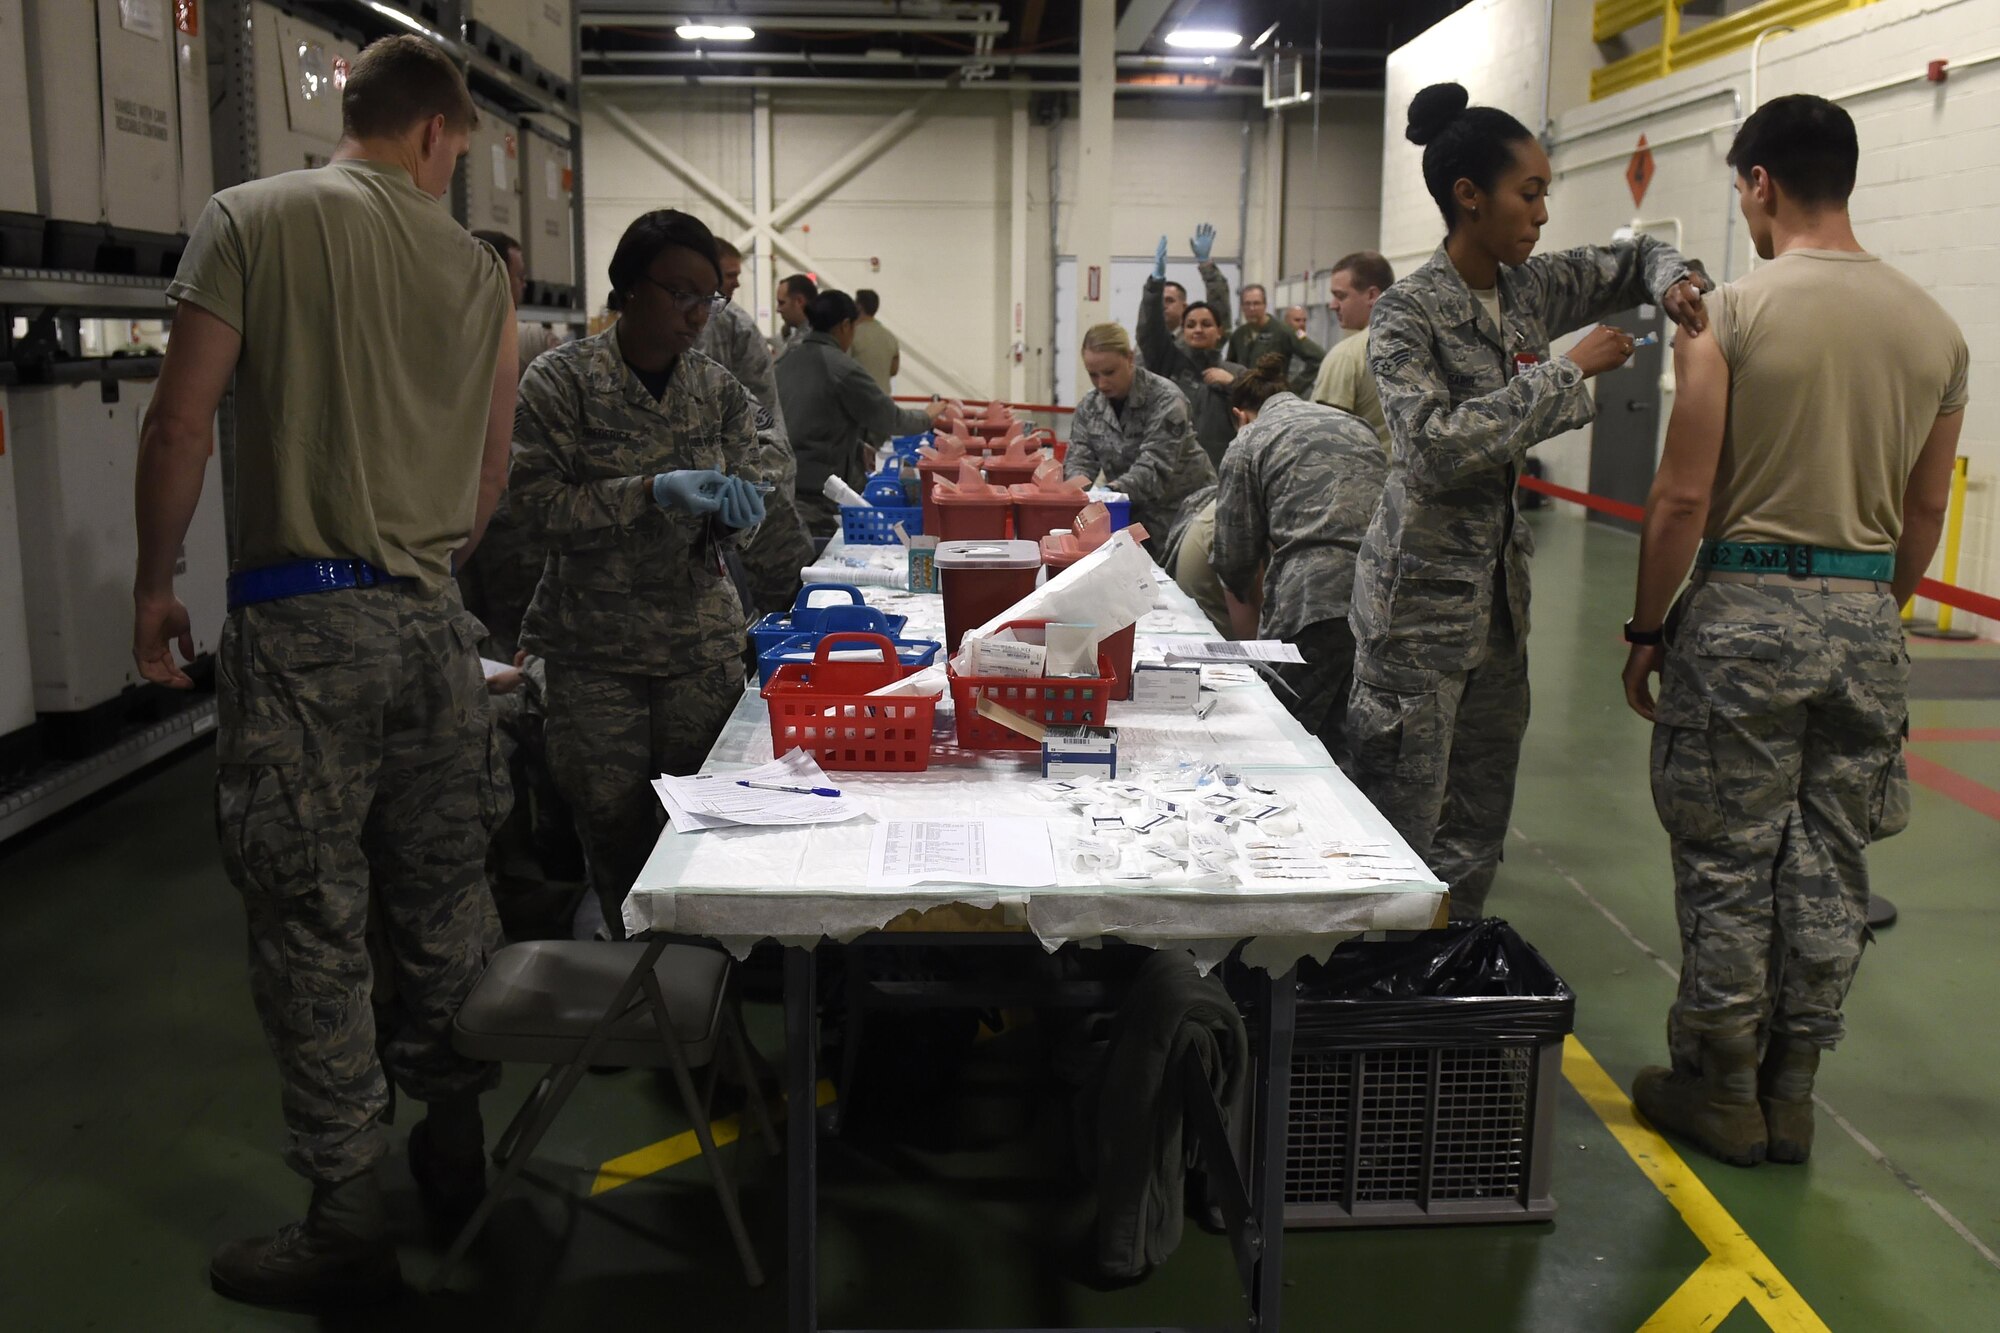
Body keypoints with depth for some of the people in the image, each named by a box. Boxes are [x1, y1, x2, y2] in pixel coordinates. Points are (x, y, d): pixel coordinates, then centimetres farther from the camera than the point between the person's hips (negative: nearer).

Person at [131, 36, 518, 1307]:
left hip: (301, 624, -4)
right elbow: (491, 484, 11)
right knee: (447, 893, 15)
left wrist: (156, 584, 4)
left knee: (315, 919, 3)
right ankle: (455, 1145, 29)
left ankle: (350, 1223, 12)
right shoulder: (480, 272, 9)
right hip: (434, 624, 4)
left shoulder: (252, 220, -2)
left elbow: (180, 426, -7)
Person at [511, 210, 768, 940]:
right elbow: (543, 502, -11)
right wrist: (654, 491, -22)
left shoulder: (719, 389, 6)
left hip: (702, 640, 3)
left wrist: (735, 508, -14)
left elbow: (742, 498, 10)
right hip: (594, 646, -2)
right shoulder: (561, 380, -5)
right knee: (613, 825, 3)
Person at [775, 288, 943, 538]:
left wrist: (856, 447, 33)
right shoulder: (841, 367, -12)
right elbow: (890, 421, -4)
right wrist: (927, 416, 16)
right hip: (820, 487, -7)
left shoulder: (785, 365, 11)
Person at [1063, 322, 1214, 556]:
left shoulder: (1165, 400, -18)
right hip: (1134, 513, 4)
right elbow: (1078, 459, -4)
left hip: (1182, 508, -4)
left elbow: (1153, 469, -27)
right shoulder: (1089, 405, 1)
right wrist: (1082, 483, -29)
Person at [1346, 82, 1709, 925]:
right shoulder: (1408, 313, -13)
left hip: (1500, 590, 8)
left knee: (1478, 826, 14)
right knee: (1403, 825, -3)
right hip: (1423, 596, -8)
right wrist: (1566, 372, -21)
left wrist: (1672, 281, 0)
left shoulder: (1529, 289, 8)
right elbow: (1434, 446, -26)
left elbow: (1630, 259, 23)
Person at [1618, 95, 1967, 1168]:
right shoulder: (1935, 326, 6)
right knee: (1829, 868, 12)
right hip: (1865, 617, 5)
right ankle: (1790, 1097, 23)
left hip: (1746, 607, -5)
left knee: (1728, 866, 5)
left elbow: (1683, 497, -12)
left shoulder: (1733, 313, -11)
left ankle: (1721, 1093, 17)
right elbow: (1925, 512, 11)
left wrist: (1646, 630, -2)